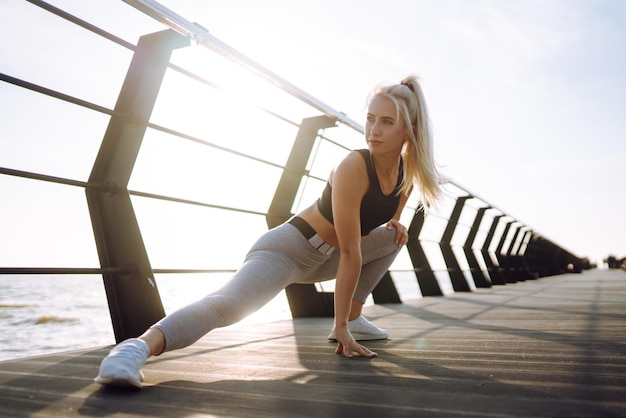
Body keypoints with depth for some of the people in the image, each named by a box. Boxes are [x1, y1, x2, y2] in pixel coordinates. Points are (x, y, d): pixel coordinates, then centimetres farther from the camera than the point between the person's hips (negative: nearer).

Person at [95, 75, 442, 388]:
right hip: (288, 248, -8)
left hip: (324, 257, 9)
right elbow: (350, 253, -25)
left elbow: (388, 215, 23)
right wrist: (340, 328, -20)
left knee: (395, 236, 14)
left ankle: (353, 318, 15)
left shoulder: (407, 169, -2)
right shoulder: (353, 167, -25)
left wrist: (395, 223, -1)